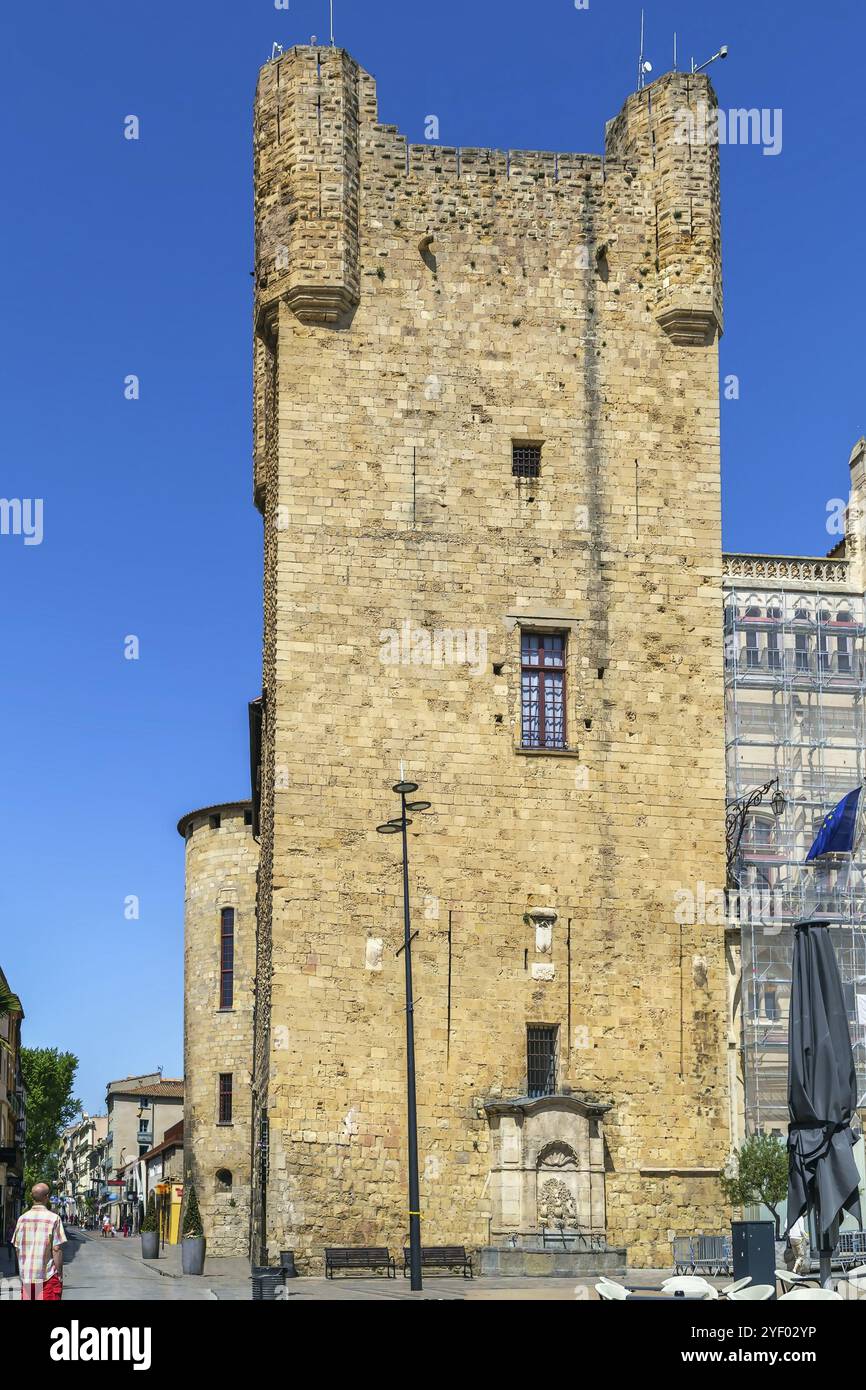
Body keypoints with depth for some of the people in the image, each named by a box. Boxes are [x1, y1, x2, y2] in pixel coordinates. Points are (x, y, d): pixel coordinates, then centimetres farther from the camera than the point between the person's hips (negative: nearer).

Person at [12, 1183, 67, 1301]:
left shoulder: (22, 1218, 3)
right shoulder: (54, 1219, -10)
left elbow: (17, 1248, 8)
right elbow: (57, 1250, -12)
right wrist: (60, 1275, -4)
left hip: (26, 1276, 5)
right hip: (47, 1274, -4)